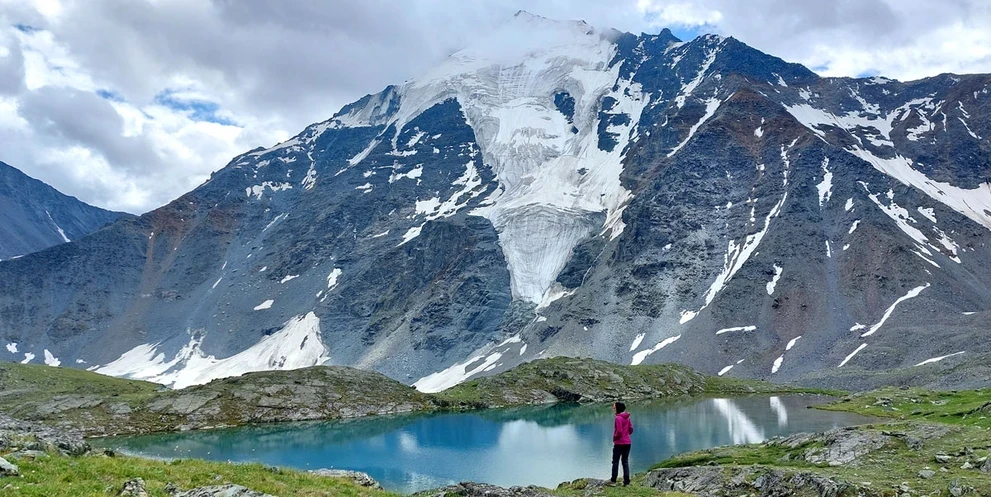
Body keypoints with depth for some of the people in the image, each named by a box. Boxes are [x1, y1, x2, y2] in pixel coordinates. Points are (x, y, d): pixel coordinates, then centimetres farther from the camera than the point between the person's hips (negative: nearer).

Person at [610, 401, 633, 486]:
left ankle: (613, 480, 7)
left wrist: (614, 438, -5)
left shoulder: (618, 418, -16)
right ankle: (626, 481, 7)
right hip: (627, 443, 7)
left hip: (619, 443, -7)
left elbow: (619, 431, -20)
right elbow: (631, 429, 13)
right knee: (625, 461, 10)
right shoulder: (627, 418, 9)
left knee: (615, 461, 3)